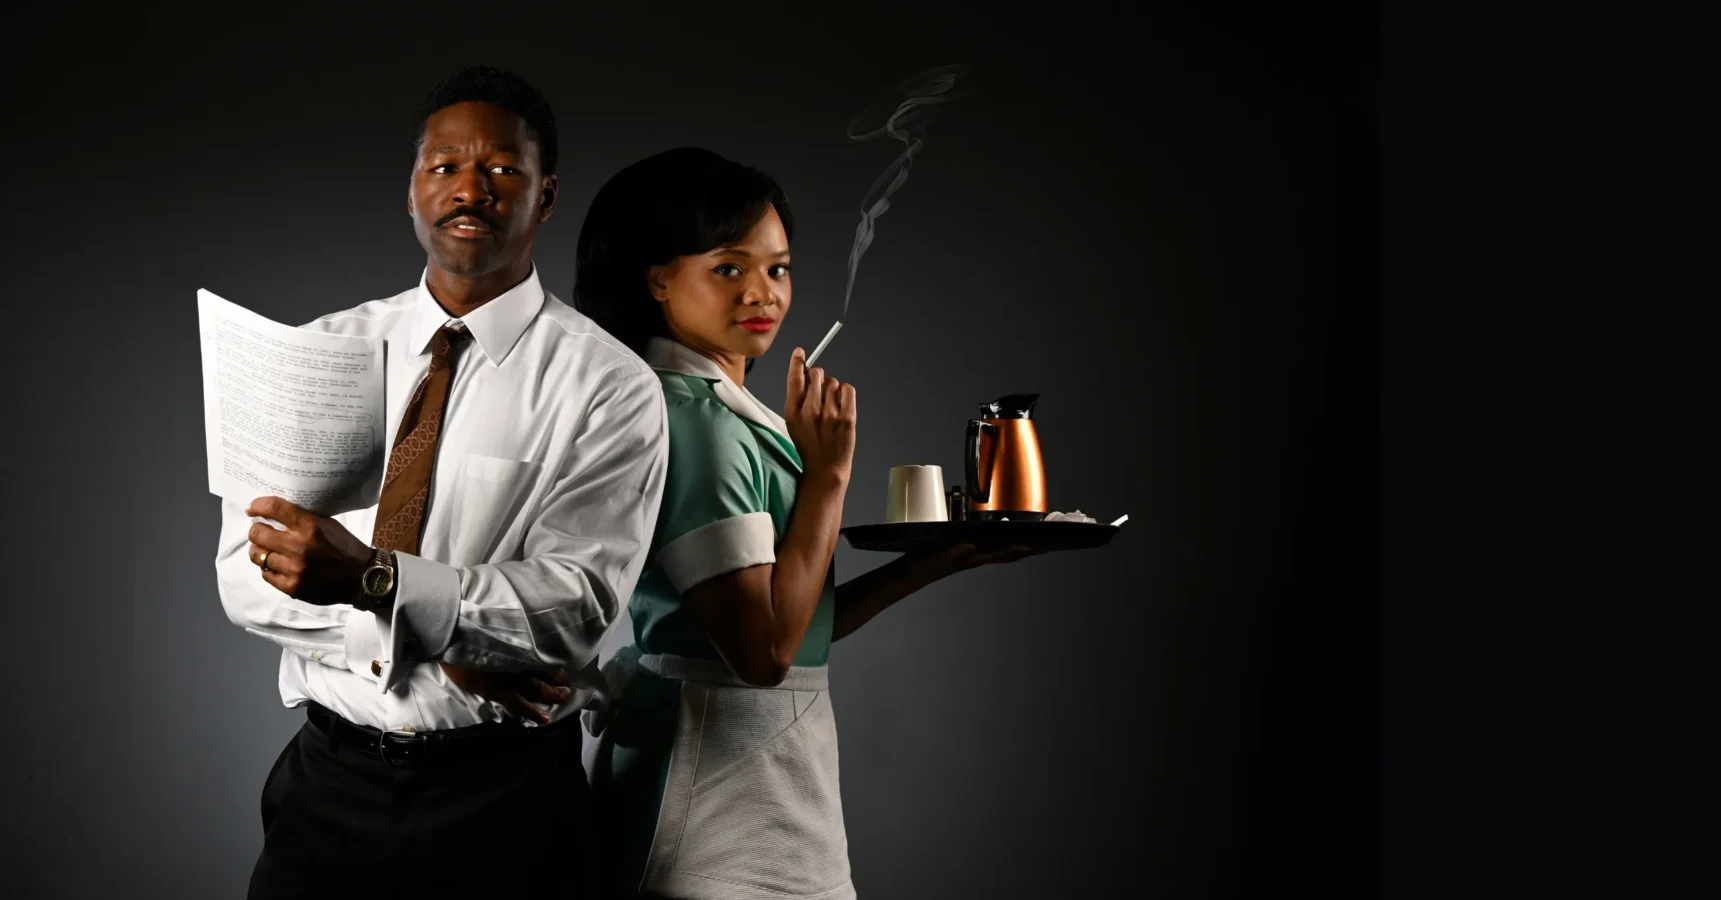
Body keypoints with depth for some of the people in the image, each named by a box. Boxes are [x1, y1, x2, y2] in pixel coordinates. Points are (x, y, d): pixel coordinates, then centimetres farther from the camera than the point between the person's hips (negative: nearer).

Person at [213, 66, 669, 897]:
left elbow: (575, 605, -18)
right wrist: (434, 646, -17)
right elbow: (247, 575, -3)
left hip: (503, 797, -3)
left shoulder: (608, 386, -7)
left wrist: (374, 579, -30)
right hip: (328, 776, 3)